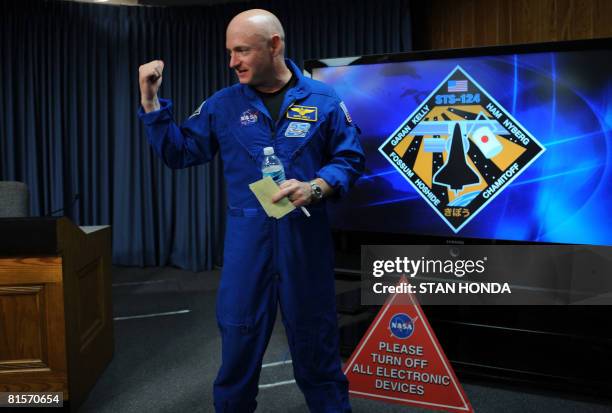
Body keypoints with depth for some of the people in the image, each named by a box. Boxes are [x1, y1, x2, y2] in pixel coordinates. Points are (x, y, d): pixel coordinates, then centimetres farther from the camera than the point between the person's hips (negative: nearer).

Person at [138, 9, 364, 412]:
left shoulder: (323, 100, -1)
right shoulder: (223, 104, 4)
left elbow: (350, 159, 2)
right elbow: (179, 152, 8)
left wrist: (315, 188, -16)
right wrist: (151, 100, -1)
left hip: (305, 236, -1)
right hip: (247, 238, 2)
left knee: (315, 343, 11)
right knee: (238, 342, 12)